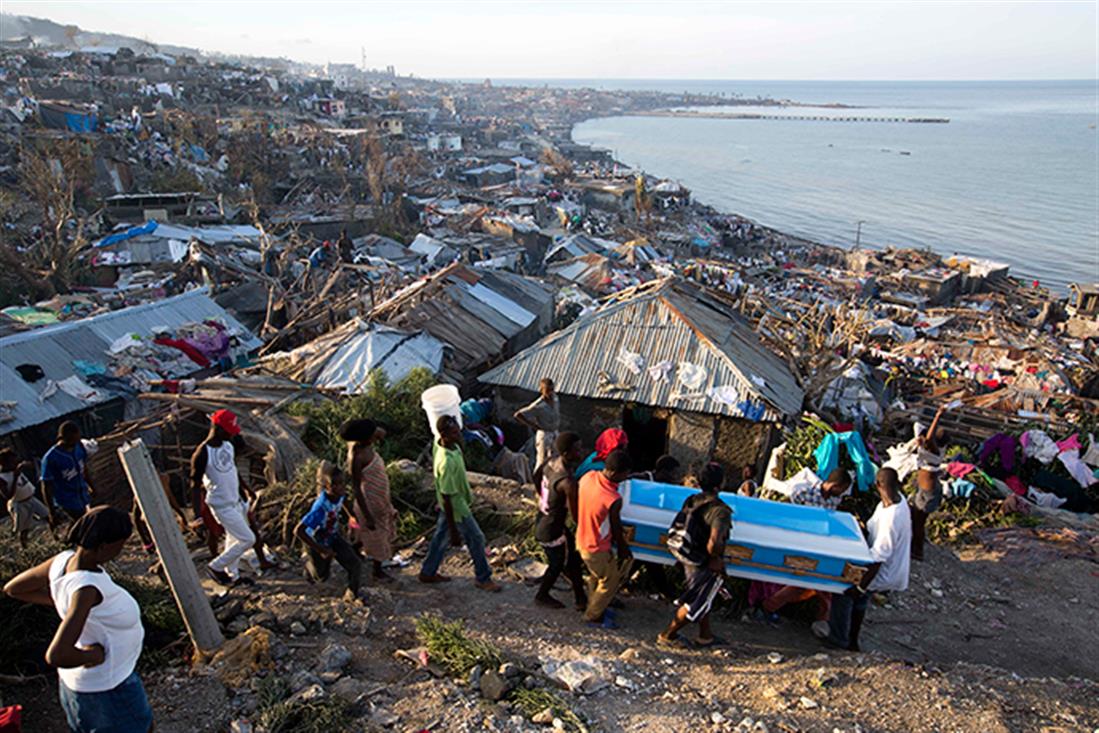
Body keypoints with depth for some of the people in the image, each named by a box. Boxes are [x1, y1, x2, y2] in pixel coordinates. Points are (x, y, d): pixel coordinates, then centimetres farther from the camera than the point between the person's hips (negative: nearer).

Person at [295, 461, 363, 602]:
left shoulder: (339, 494, -22)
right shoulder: (320, 507, -41)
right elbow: (298, 531, -39)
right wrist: (321, 550, -34)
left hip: (333, 537, 5)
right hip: (317, 542, -5)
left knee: (355, 564, -9)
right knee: (321, 577, 17)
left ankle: (352, 595, 13)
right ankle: (309, 561, 48)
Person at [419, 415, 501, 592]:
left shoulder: (440, 443, -12)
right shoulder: (447, 462, -39)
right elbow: (447, 497, -31)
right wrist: (454, 531, -23)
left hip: (450, 505, 9)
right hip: (456, 508, -8)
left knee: (441, 536, 24)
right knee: (476, 539, 10)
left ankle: (428, 572, 41)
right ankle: (483, 579, 29)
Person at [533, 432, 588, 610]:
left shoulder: (553, 462, -8)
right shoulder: (568, 483, -34)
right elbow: (575, 516, -24)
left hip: (543, 520, 8)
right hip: (551, 531, -8)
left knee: (573, 557, 19)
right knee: (557, 564, 18)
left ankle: (580, 598, 32)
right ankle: (542, 596, 41)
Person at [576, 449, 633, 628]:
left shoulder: (588, 476, -15)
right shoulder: (613, 499, -35)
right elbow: (616, 529, -18)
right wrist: (623, 550, 3)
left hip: (582, 539, 7)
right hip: (597, 549, -7)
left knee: (596, 576, 30)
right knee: (611, 581, 19)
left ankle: (596, 606, 50)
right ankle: (593, 616, 35)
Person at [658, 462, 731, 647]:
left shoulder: (692, 500, -4)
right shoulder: (720, 511, -28)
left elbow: (678, 527, 5)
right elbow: (714, 543, -38)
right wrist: (715, 559, -16)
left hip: (689, 560, 8)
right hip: (706, 566, -8)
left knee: (702, 599, 27)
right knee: (696, 604, 12)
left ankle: (706, 635, 43)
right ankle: (668, 635, 23)